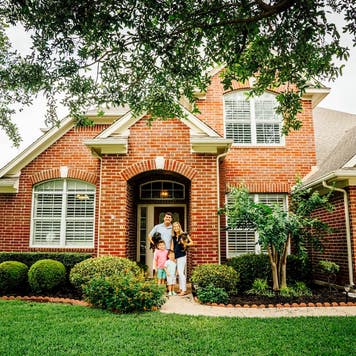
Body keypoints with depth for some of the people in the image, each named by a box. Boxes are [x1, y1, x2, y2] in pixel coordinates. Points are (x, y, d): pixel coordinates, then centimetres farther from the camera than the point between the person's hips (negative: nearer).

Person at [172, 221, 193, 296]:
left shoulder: (184, 234, -4)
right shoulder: (173, 237, 12)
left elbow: (191, 243, -2)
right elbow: (172, 247, 14)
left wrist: (185, 244, -14)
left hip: (182, 255, -6)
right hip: (176, 256, 6)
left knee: (181, 272, -10)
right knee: (179, 273, 11)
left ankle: (184, 290, -6)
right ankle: (181, 289, 19)